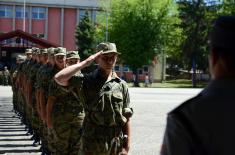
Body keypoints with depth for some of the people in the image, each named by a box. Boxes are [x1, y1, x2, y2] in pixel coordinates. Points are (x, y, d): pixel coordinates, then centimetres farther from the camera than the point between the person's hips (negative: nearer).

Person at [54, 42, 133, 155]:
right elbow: (59, 78, -18)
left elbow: (126, 118, 5)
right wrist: (85, 63, -13)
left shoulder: (121, 85, 5)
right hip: (91, 143, -2)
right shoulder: (86, 81, -2)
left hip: (116, 144, 2)